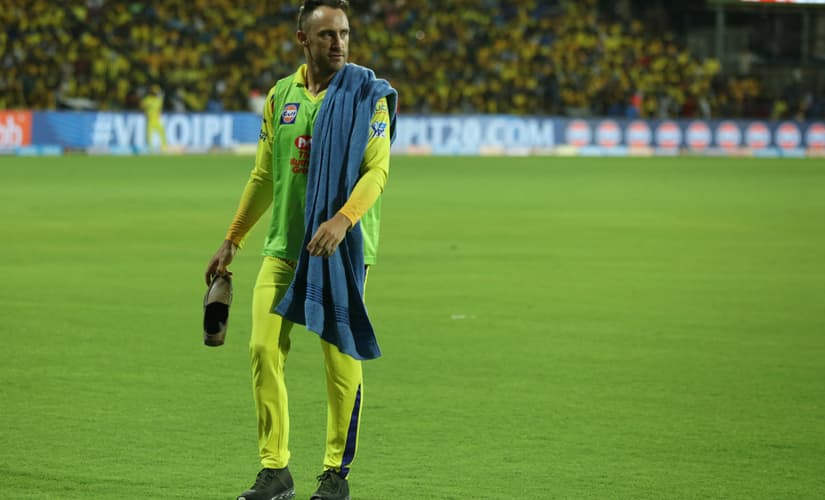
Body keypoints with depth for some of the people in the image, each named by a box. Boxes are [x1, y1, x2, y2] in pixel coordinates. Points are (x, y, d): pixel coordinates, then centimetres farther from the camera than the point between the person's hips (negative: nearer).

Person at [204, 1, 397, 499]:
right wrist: (232, 242, 18)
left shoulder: (367, 95, -2)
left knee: (341, 360, -2)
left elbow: (378, 169, -12)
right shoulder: (280, 96, 11)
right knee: (264, 350, -5)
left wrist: (343, 219, -28)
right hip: (283, 246, 4)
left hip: (342, 249, -4)